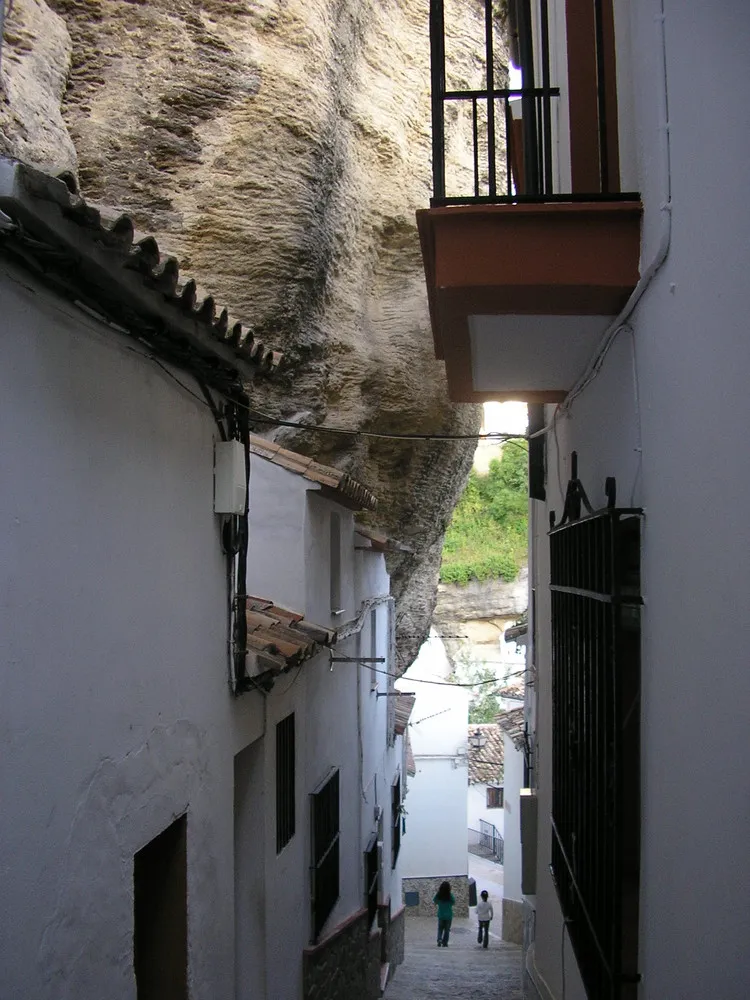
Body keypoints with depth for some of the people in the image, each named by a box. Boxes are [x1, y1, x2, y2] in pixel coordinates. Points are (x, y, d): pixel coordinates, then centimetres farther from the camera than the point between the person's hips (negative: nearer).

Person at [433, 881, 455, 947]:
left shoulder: (438, 895, -11)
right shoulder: (450, 895, -16)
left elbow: (434, 901, 5)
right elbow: (454, 903, -2)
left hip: (440, 915, 1)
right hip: (448, 915, -1)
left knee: (440, 928, 16)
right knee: (447, 929, 14)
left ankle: (439, 939, -7)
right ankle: (444, 943, 12)